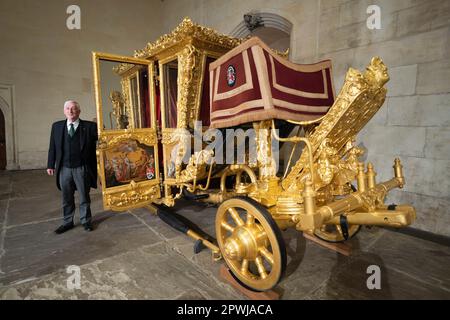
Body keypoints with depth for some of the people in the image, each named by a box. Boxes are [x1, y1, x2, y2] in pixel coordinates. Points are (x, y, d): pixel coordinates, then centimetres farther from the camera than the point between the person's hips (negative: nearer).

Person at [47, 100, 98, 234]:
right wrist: (50, 165, 6)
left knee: (84, 197, 10)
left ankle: (86, 221, 27)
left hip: (82, 168, -3)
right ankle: (67, 222, 31)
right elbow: (52, 147, 9)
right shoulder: (57, 126, 7)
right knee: (66, 198, 15)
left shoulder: (89, 126, -3)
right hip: (64, 168, 3)